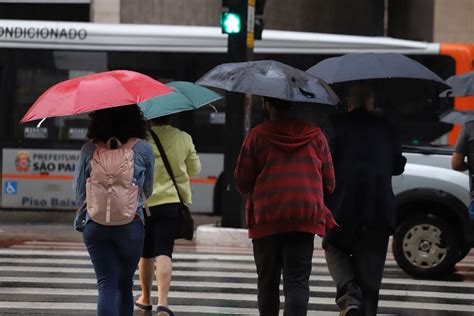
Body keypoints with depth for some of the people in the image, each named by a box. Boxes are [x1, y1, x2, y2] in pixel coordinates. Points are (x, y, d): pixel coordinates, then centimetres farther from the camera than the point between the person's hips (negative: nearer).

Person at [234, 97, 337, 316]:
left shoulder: (257, 136, -2)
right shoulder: (315, 135, 6)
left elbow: (242, 184, 0)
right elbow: (329, 182, 10)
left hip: (266, 218, -1)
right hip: (305, 217, 1)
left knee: (267, 281, 13)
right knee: (297, 282, -4)